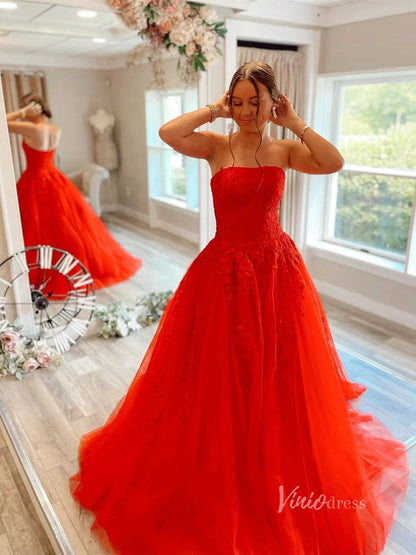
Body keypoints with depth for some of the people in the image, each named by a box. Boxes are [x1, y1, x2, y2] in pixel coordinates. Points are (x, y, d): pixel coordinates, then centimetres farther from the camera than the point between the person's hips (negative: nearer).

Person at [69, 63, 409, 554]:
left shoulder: (285, 150, 2)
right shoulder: (216, 146, -2)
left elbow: (334, 163, -16)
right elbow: (167, 132, -19)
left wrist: (294, 123, -9)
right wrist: (213, 111, -8)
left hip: (275, 268, 2)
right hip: (224, 269, -1)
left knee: (276, 372, 13)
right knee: (220, 372, 10)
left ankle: (277, 465, 42)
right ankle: (217, 469, 36)